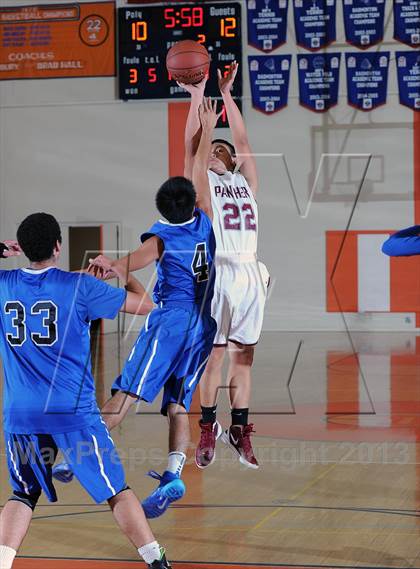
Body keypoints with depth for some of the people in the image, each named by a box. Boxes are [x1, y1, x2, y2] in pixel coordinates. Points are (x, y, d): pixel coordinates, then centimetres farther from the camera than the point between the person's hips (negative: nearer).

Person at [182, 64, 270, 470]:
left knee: (243, 356, 5)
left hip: (249, 275, 4)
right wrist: (197, 96, -3)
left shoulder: (246, 181, 19)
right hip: (216, 273, -3)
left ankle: (239, 431, 9)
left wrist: (226, 94, 13)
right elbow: (193, 143, 0)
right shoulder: (200, 181, 11)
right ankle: (208, 428, 8)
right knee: (213, 355, 0)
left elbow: (242, 138, 14)